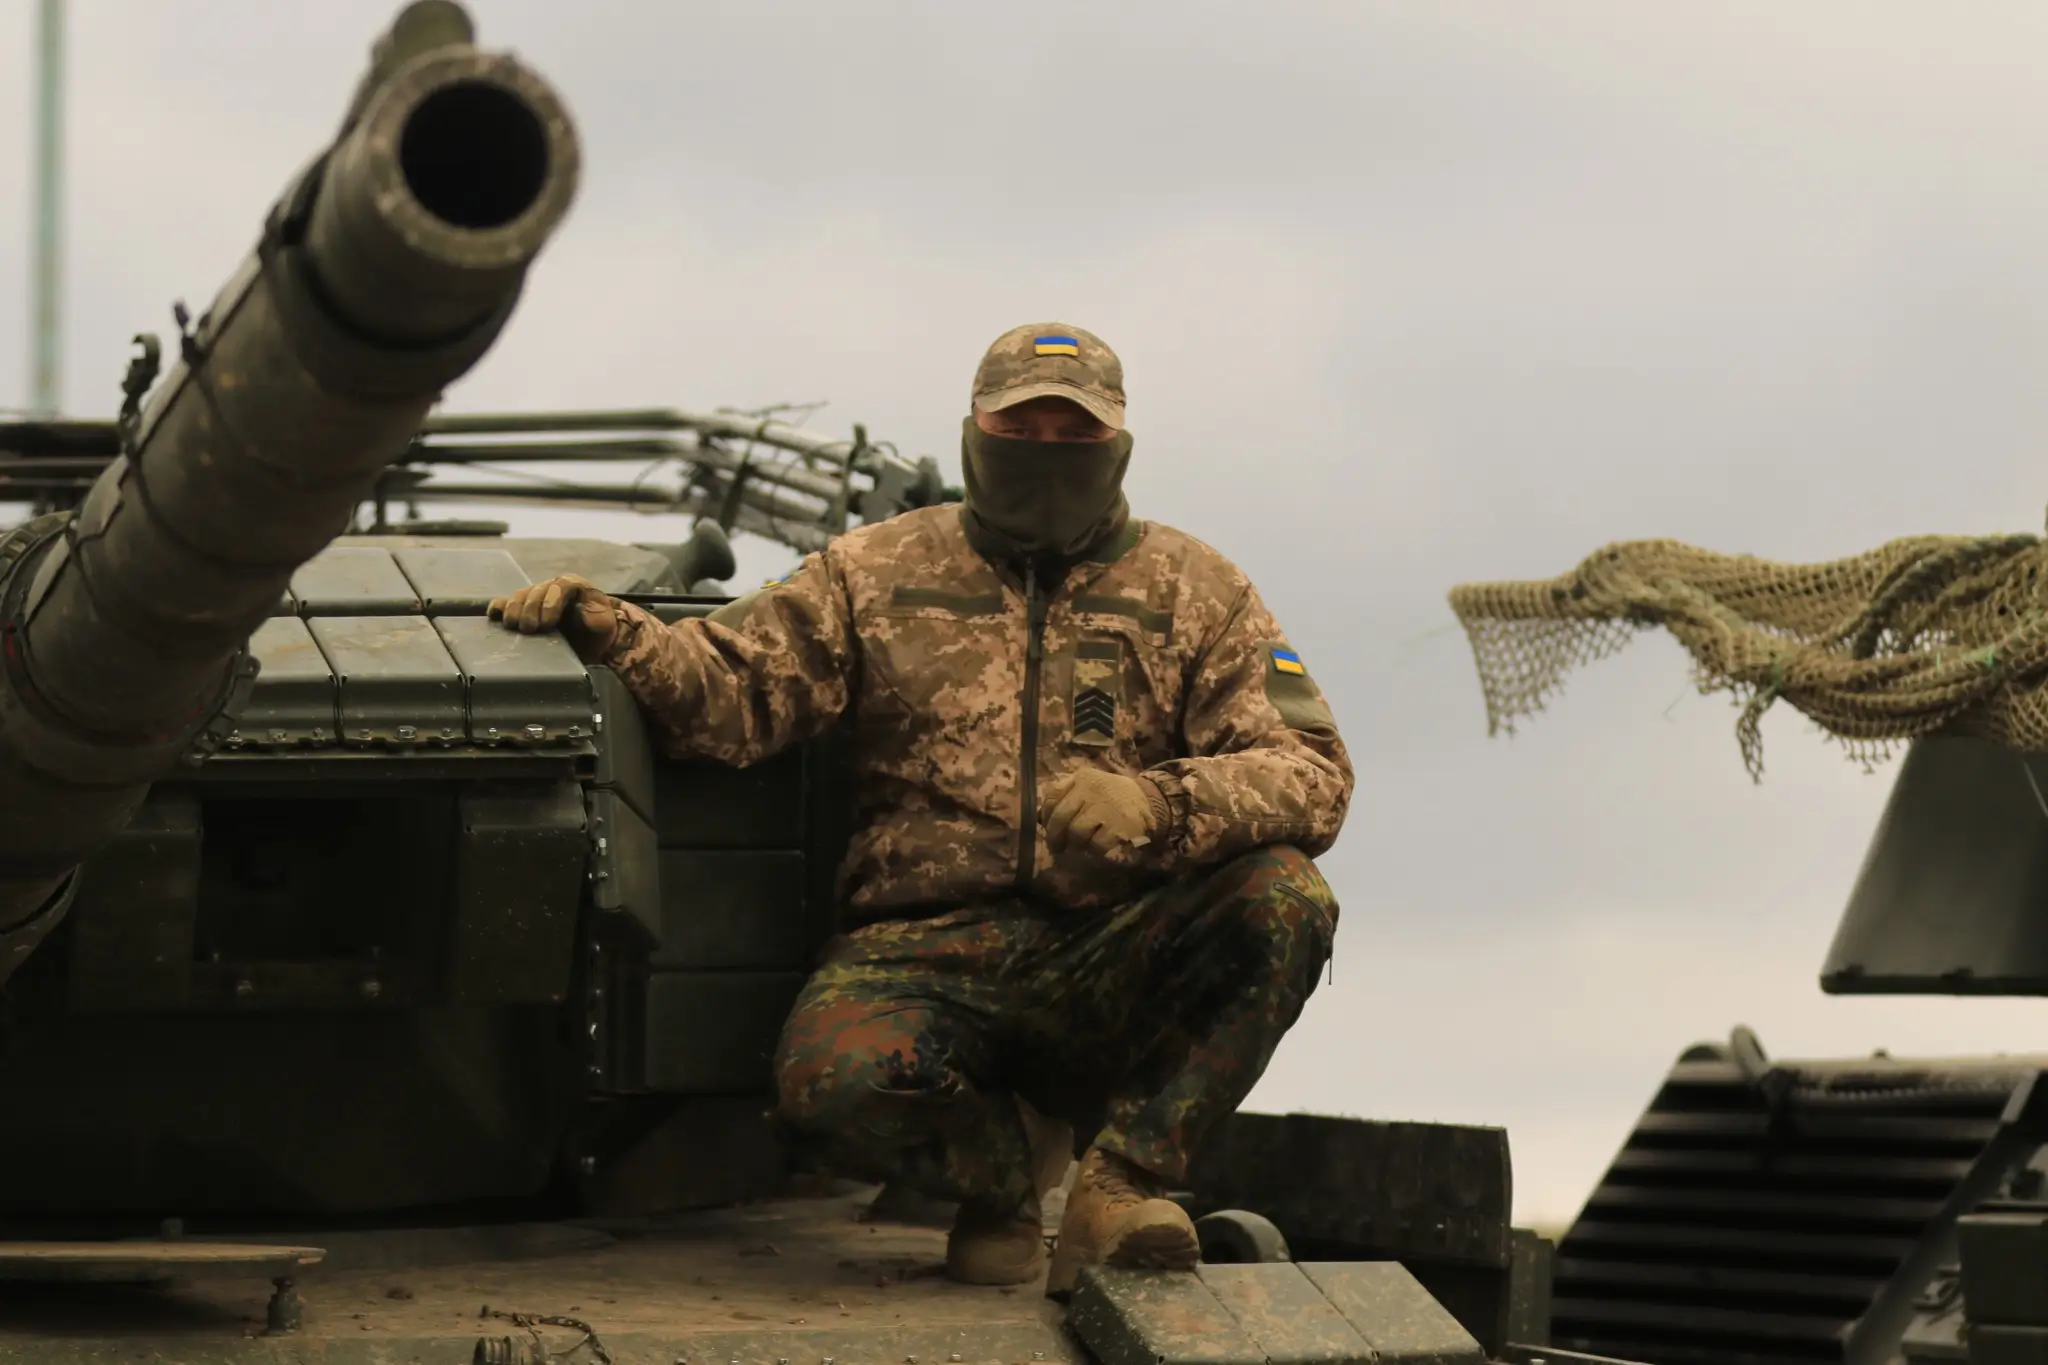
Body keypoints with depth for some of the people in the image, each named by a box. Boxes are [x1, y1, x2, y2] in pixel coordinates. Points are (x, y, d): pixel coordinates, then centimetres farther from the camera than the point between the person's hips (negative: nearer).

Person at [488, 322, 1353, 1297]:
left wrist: (1157, 807, -21)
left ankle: (1121, 1185, -16)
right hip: (929, 951, 0)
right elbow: (734, 694, 6)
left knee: (1282, 900, -29)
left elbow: (1312, 776, -1)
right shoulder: (877, 573, 13)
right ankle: (1002, 1162, 2)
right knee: (833, 1073, -33)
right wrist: (604, 629, -14)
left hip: (1119, 963, 1)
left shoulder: (1195, 591, 9)